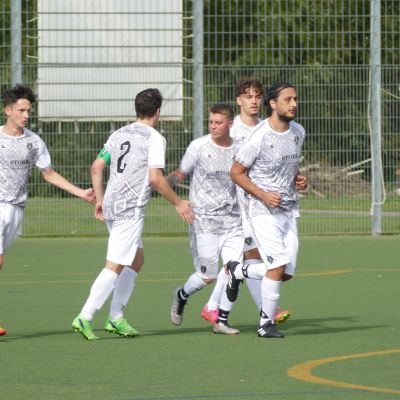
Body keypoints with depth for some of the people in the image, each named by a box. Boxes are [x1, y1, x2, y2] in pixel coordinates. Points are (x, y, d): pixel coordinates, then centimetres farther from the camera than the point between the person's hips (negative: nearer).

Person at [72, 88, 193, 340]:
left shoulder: (119, 134, 14)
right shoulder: (155, 139, -8)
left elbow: (97, 167, 15)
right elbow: (155, 178, -16)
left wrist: (99, 200, 21)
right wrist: (178, 203, -6)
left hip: (111, 206, 8)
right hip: (131, 209, -8)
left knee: (137, 260, 18)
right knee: (115, 266, -9)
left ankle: (116, 318, 15)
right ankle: (85, 317, -15)